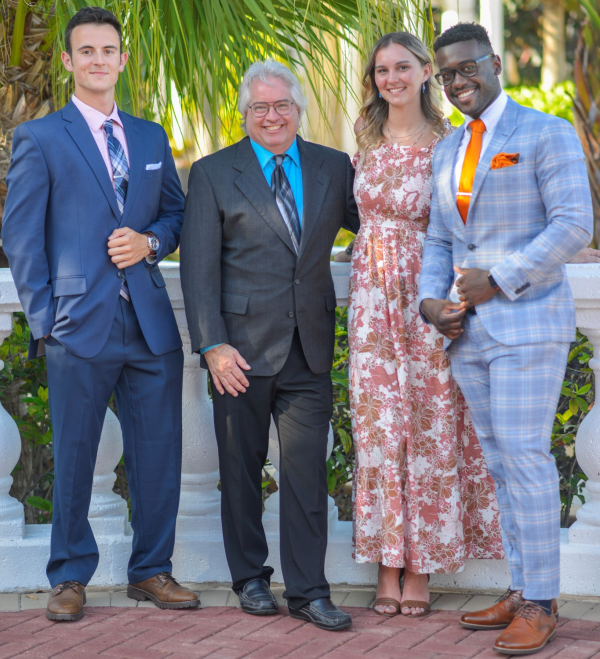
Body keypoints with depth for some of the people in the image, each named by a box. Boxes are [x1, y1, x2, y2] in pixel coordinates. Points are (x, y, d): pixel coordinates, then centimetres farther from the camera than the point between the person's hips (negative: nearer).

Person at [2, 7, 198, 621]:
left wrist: (150, 241, -3)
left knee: (159, 454, 6)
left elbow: (177, 212, 20)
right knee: (73, 457, 4)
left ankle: (151, 570, 20)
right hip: (80, 324, -4)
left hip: (150, 321, 4)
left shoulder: (151, 137, 15)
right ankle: (70, 577, 17)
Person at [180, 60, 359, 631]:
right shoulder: (213, 174, 1)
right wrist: (213, 346, -11)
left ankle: (307, 591, 7)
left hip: (309, 348, 2)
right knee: (242, 469, 8)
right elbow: (199, 267, -3)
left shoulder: (333, 168, 9)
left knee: (307, 470, 0)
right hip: (243, 347, -2)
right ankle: (250, 578, 24)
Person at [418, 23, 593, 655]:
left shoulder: (546, 134, -6)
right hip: (470, 330, 7)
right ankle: (521, 591, 14)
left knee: (524, 456, -9)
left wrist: (499, 281, -18)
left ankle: (540, 603, -3)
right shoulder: (449, 152, 16)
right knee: (502, 460, 9)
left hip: (528, 323, -7)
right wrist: (430, 301, -1)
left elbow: (573, 225, -13)